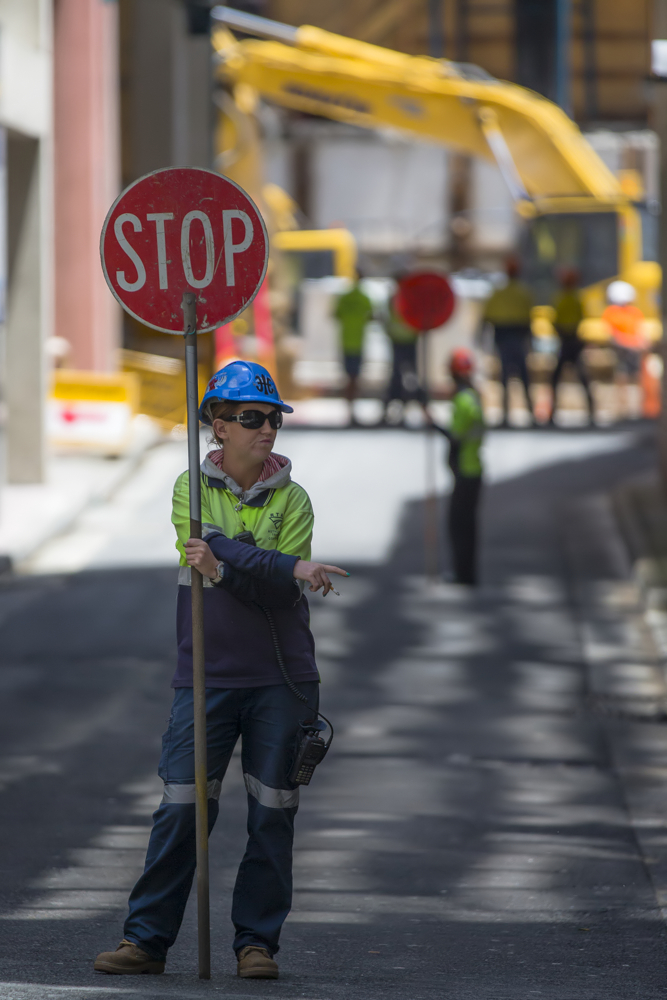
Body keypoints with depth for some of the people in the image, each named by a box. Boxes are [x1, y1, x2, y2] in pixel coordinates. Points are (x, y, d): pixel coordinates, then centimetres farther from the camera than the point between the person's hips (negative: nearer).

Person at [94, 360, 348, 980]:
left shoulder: (292, 500, 4)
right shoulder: (192, 489, 6)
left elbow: (278, 593, -7)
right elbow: (212, 550, -12)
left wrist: (224, 564, -22)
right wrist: (292, 569, -23)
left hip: (280, 678, 0)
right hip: (206, 674, 0)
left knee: (272, 812, 0)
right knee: (181, 807, -4)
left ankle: (256, 941, 8)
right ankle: (147, 939, 3)